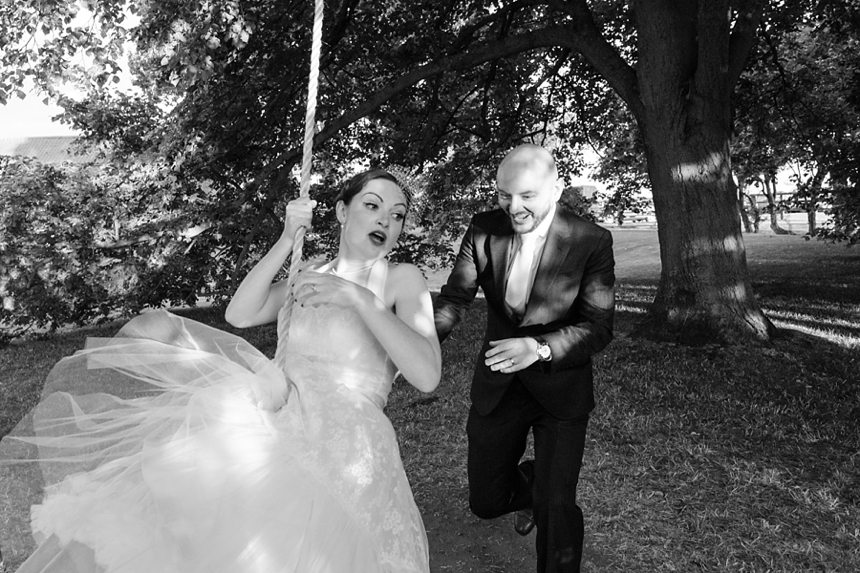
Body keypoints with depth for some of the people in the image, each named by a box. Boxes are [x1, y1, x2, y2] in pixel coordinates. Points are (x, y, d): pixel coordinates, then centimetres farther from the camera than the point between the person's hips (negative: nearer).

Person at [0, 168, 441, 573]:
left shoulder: (401, 279, 5)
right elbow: (240, 314, 6)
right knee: (153, 328, -7)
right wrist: (287, 239, 0)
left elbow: (427, 376, -10)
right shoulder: (311, 274, 20)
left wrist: (359, 298, -15)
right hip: (273, 406, 5)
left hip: (336, 442, -5)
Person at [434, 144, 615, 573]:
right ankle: (530, 483, 48)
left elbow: (598, 327, -18)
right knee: (486, 502, 14)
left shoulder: (591, 241, -16)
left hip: (559, 388, -3)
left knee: (556, 508, -7)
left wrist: (539, 348, -36)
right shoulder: (483, 230, -7)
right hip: (497, 386, 3)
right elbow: (455, 296, -9)